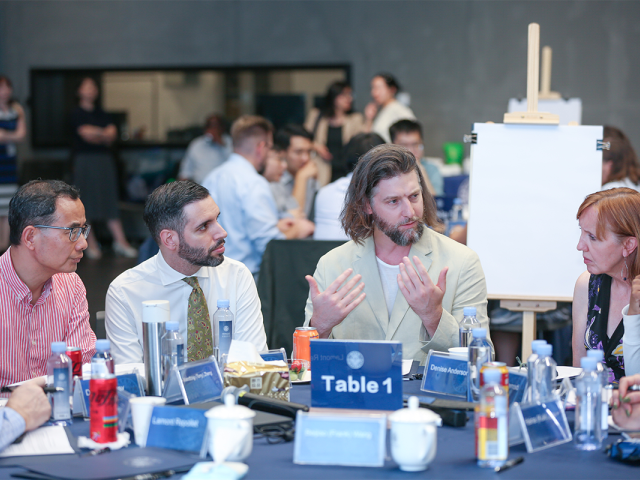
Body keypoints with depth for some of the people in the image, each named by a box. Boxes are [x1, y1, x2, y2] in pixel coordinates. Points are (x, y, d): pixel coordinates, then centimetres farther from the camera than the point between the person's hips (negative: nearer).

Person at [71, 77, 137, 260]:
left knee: (111, 201, 0)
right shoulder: (77, 113, 1)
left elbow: (112, 134, 4)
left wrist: (95, 134, -10)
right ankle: (91, 243, 1)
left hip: (104, 159, 5)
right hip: (85, 160, -5)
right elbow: (85, 133, -11)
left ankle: (120, 241, -3)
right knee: (87, 202, -4)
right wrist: (103, 134, 1)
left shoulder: (102, 113, 17)